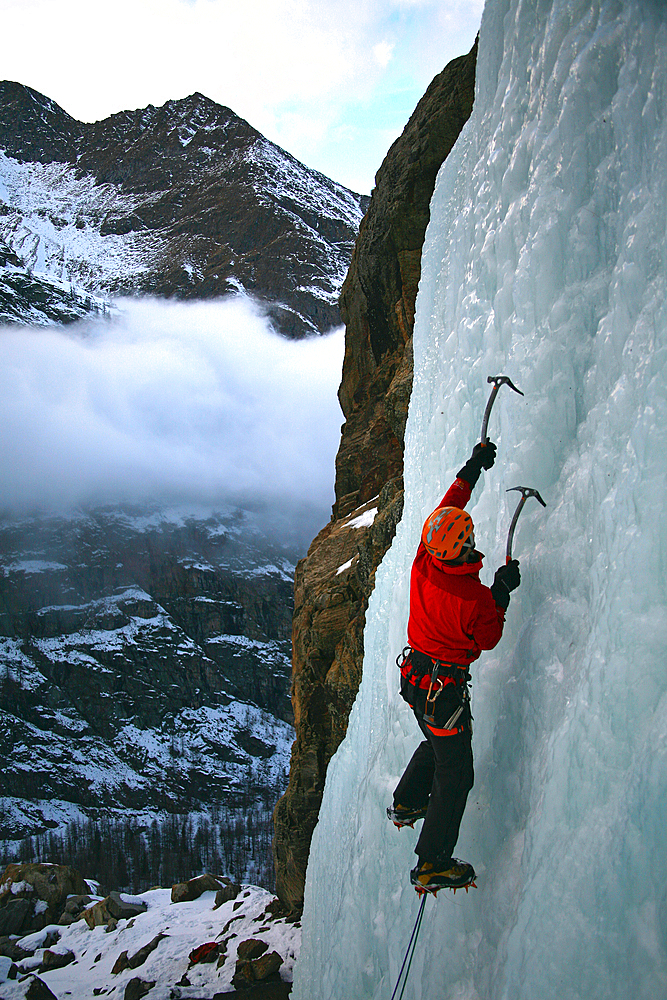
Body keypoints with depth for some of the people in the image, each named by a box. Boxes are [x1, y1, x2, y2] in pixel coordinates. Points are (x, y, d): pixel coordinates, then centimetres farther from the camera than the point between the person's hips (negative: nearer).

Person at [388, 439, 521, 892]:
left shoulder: (423, 565, -13)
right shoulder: (475, 599, -30)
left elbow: (444, 509, 1)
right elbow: (488, 640, -9)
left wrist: (472, 468, 6)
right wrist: (502, 593, -7)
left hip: (415, 679, 7)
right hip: (447, 692, -7)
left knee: (436, 744, 32)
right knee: (456, 775, 6)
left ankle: (406, 803, 48)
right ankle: (433, 865, 13)